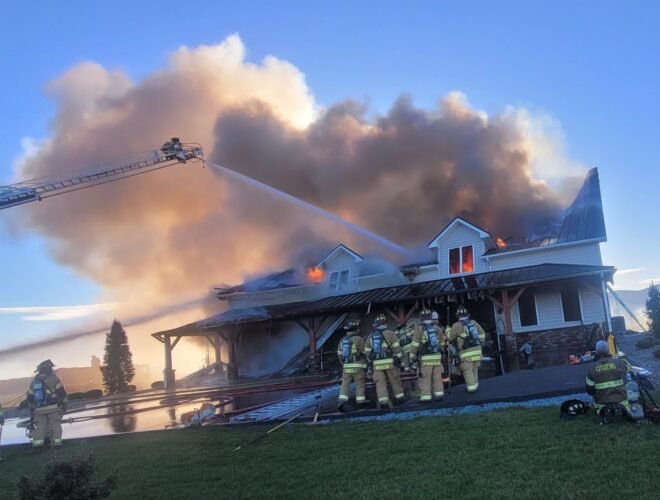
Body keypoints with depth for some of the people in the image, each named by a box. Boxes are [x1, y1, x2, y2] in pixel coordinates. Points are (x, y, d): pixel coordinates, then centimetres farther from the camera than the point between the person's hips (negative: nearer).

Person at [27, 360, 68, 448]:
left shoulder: (33, 382, 12)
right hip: (53, 408, -4)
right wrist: (64, 405, 5)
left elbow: (30, 398, 14)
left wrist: (32, 410, 22)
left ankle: (38, 441, -9)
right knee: (55, 424, 0)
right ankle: (56, 440, -11)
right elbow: (61, 393, -4)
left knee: (40, 425, 6)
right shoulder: (53, 379, -3)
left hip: (39, 410, 4)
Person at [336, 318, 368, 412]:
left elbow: (339, 354, 12)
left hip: (347, 366, 5)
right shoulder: (359, 339, -10)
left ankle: (341, 402, -8)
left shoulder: (342, 340, 8)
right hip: (357, 366, -5)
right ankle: (360, 401, 12)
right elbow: (364, 353, -8)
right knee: (360, 383, 8)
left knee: (345, 384, 6)